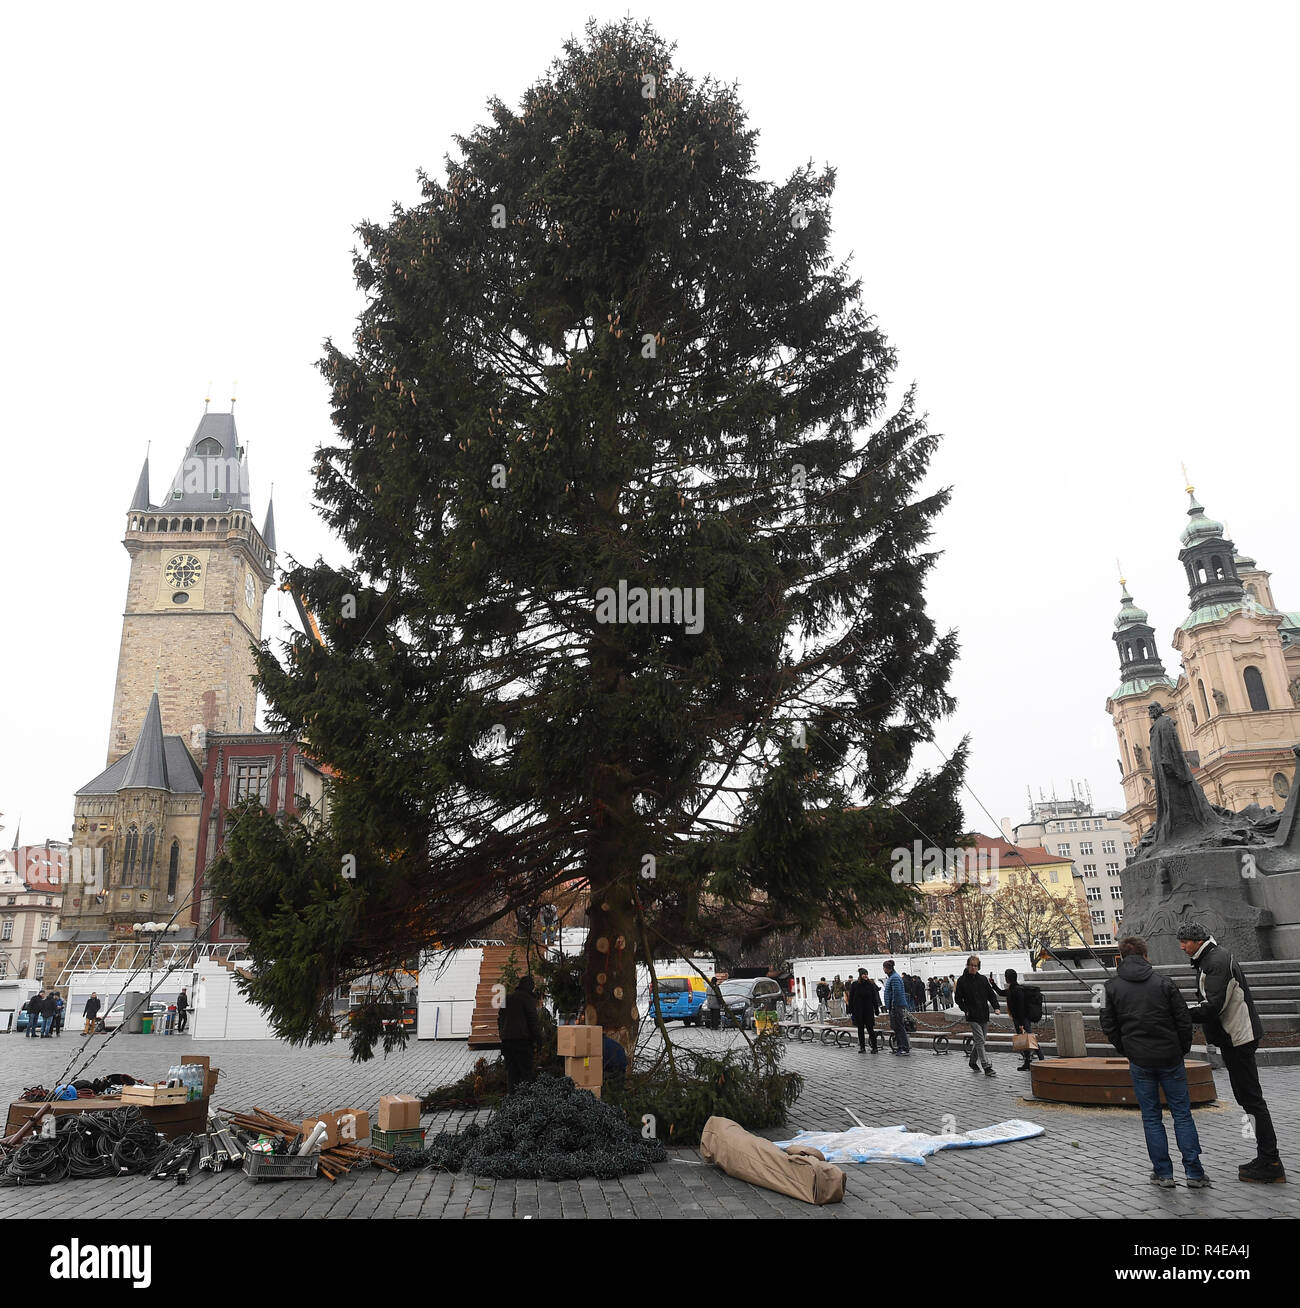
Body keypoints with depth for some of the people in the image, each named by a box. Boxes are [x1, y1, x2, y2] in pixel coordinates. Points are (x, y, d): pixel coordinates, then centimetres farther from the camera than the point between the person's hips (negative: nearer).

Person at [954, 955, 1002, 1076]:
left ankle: (973, 1062, 29)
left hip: (984, 1015, 5)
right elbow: (958, 998, 3)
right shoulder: (962, 981, -2)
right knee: (980, 1041, -12)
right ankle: (987, 1067, -12)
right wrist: (966, 1010, -8)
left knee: (980, 1041, 12)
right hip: (972, 1016, -4)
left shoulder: (983, 979, 8)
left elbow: (991, 994, 10)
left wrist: (996, 1007, -5)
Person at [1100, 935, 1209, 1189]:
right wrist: (1182, 1050, 10)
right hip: (1170, 1058, 0)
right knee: (1182, 1113, 10)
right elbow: (1184, 1020, -3)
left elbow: (1109, 1025, 1)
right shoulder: (1164, 982, -3)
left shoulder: (1112, 987, -1)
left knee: (1151, 1116, 9)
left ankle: (1163, 1173, 11)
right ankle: (1194, 1173, 10)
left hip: (1140, 1061, 0)